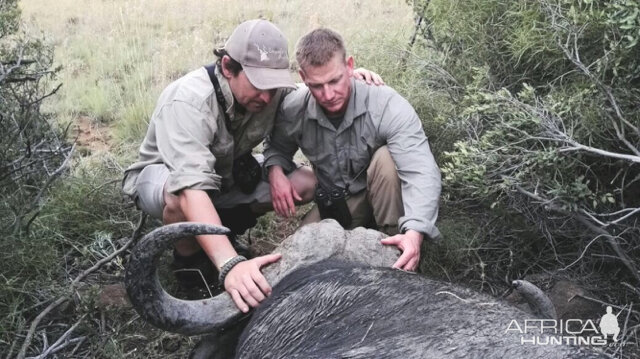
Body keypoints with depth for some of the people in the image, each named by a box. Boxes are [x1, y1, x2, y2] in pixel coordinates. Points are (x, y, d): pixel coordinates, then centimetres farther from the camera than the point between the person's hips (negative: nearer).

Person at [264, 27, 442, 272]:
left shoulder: (388, 105, -28)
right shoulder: (293, 110, -16)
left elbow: (421, 173, -37)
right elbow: (278, 147, 7)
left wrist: (414, 233, -54)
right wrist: (275, 170, -18)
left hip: (384, 196, -3)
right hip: (334, 205, 4)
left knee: (387, 158, -34)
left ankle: (396, 252, -19)